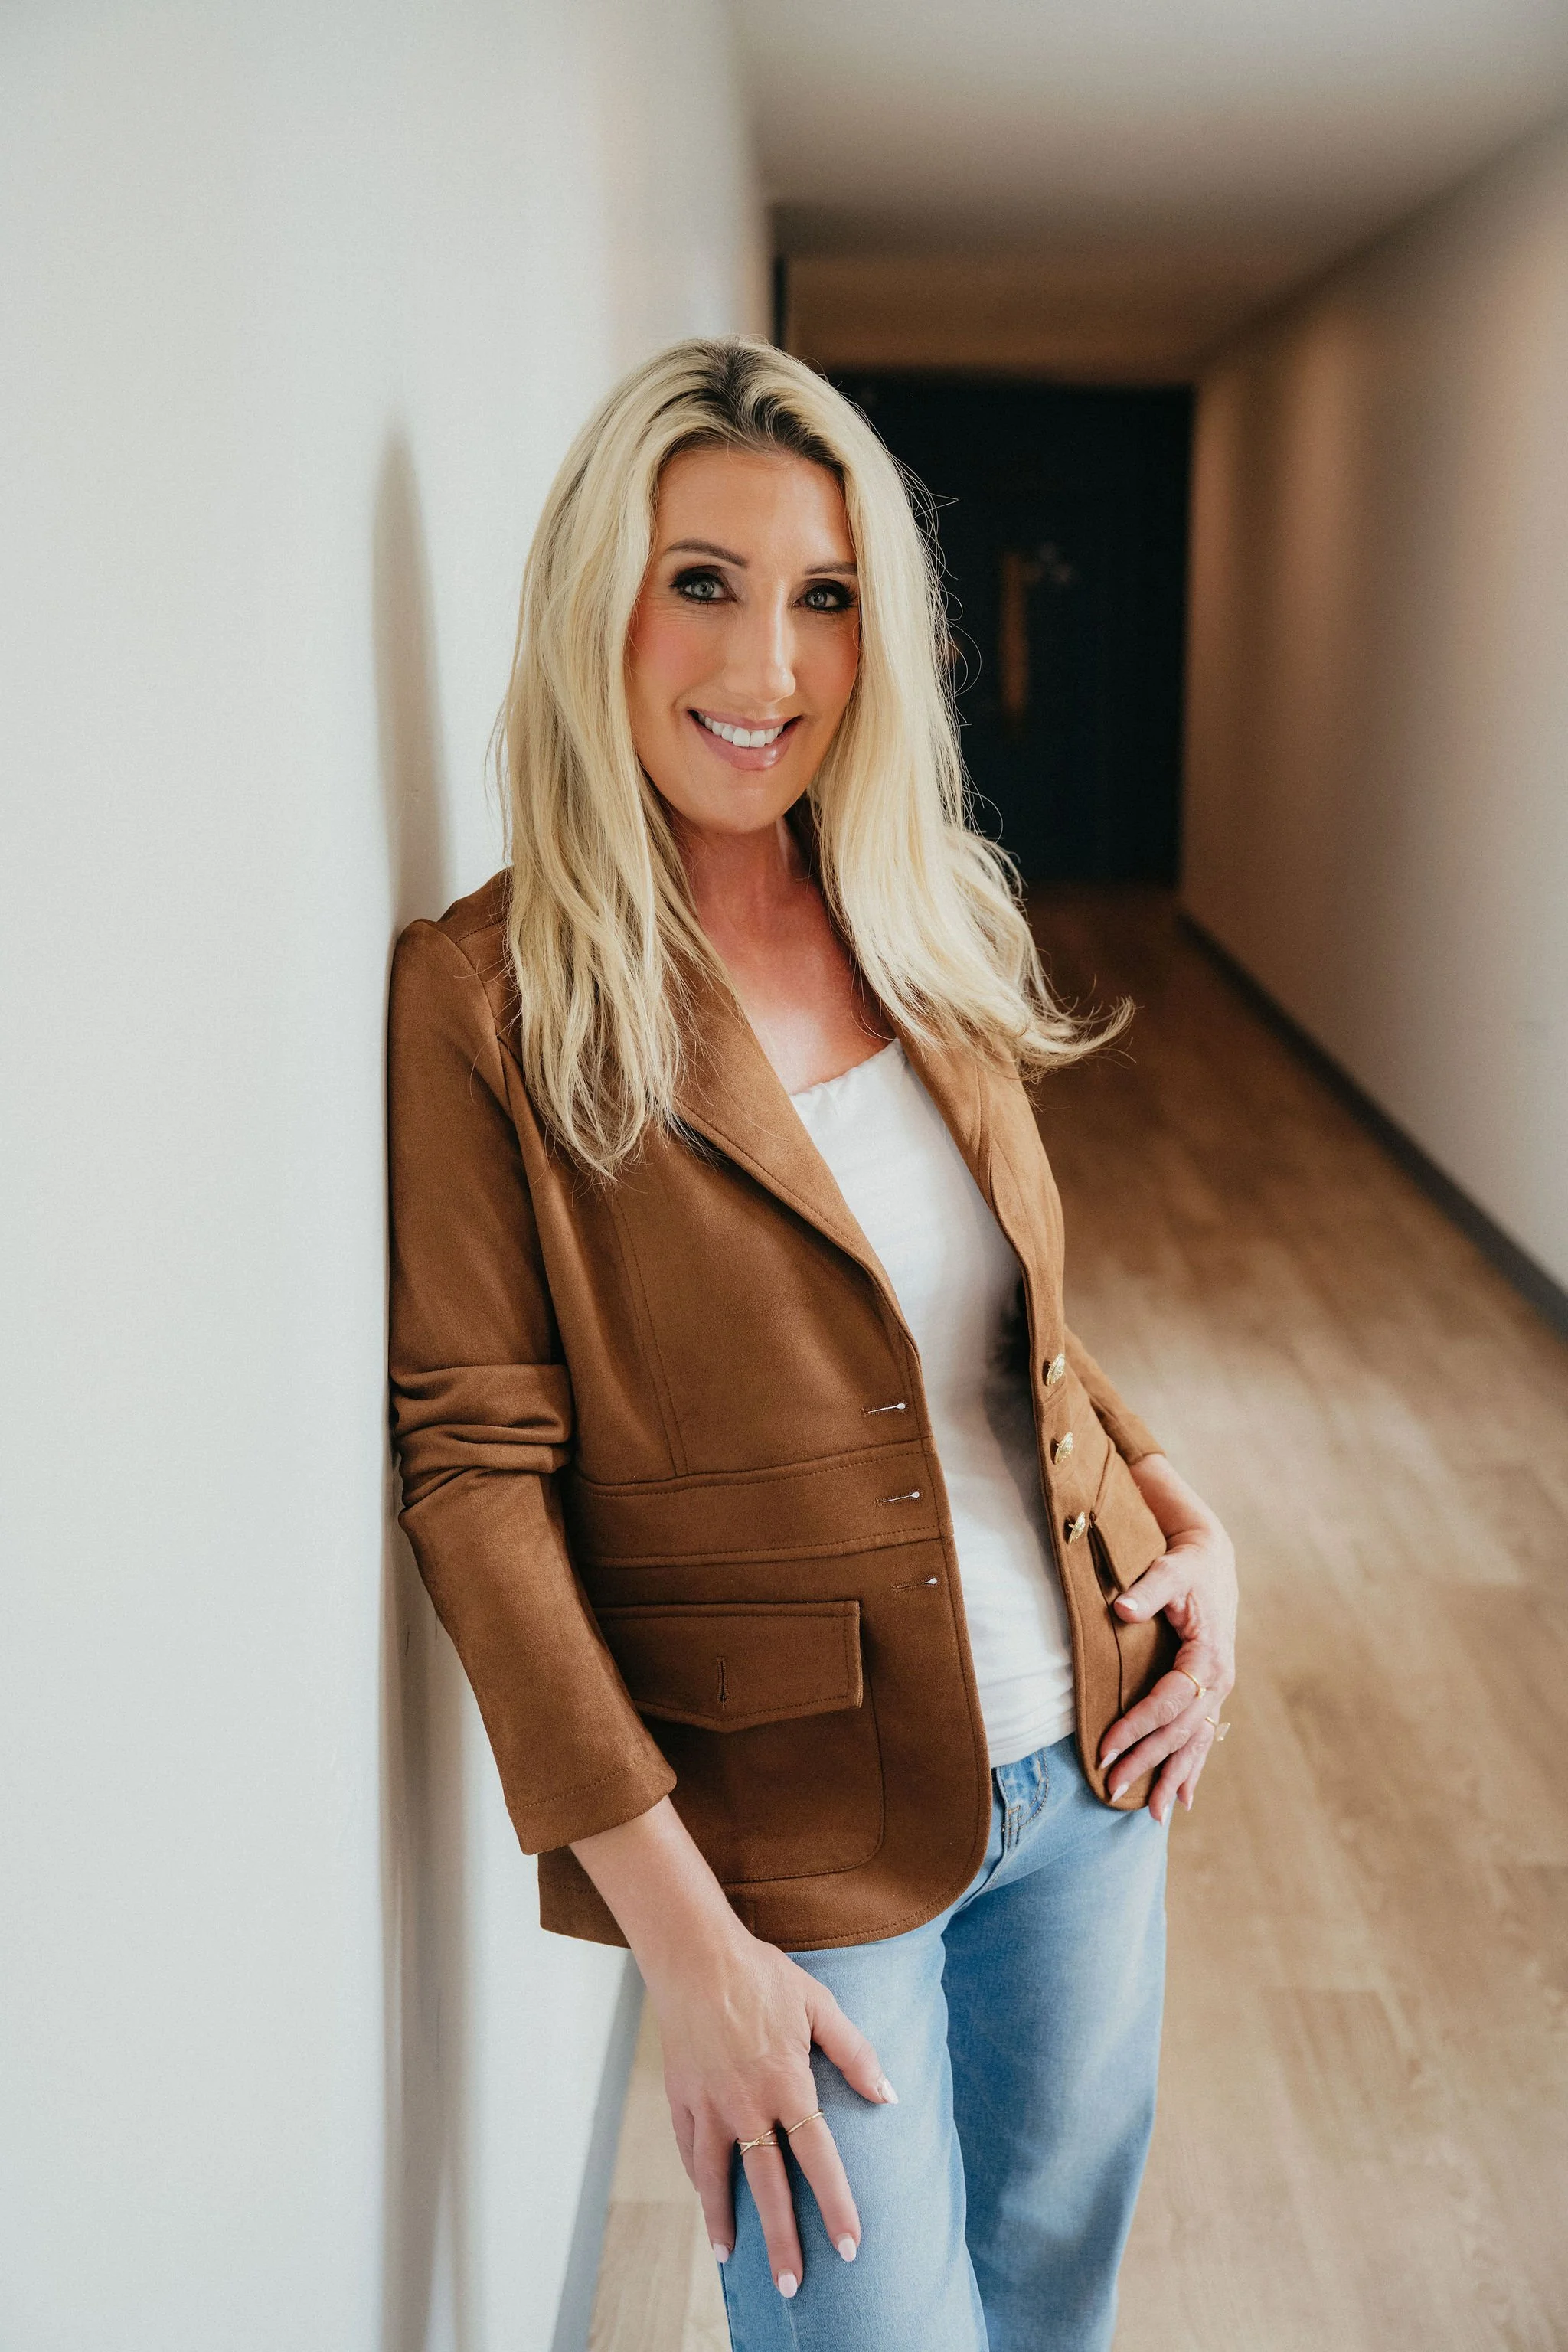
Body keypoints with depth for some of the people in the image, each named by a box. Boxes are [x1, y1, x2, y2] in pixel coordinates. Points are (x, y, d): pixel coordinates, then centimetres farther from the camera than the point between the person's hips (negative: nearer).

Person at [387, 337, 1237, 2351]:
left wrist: (1183, 1522, -3)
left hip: (1085, 1755, 6)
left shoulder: (933, 926, 2)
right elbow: (475, 1472, -17)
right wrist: (684, 1937, -19)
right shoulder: (488, 995, -15)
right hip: (794, 1835, -5)